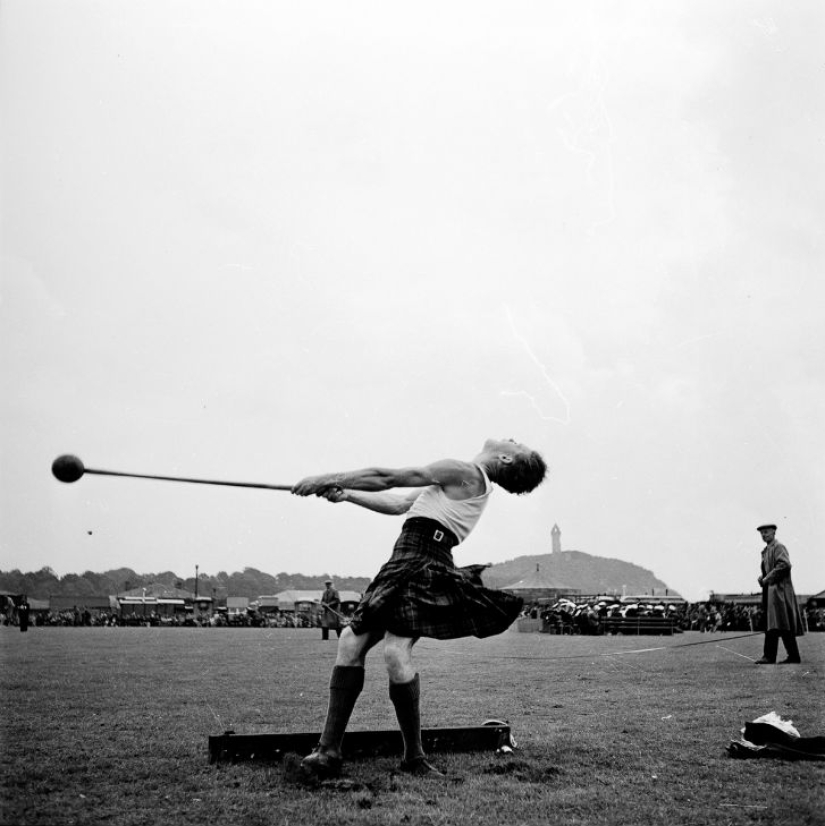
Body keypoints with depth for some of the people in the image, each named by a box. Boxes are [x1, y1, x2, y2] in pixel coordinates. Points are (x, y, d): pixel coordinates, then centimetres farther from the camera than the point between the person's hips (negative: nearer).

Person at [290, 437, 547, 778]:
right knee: (351, 641, 2)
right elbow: (400, 503, 23)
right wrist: (346, 494, 15)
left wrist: (329, 479, 2)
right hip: (405, 567, 10)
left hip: (422, 567, -10)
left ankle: (414, 756, -7)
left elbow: (387, 477, -5)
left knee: (396, 652, -23)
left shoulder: (464, 472, -6)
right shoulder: (473, 482, 24)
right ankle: (329, 751, -1)